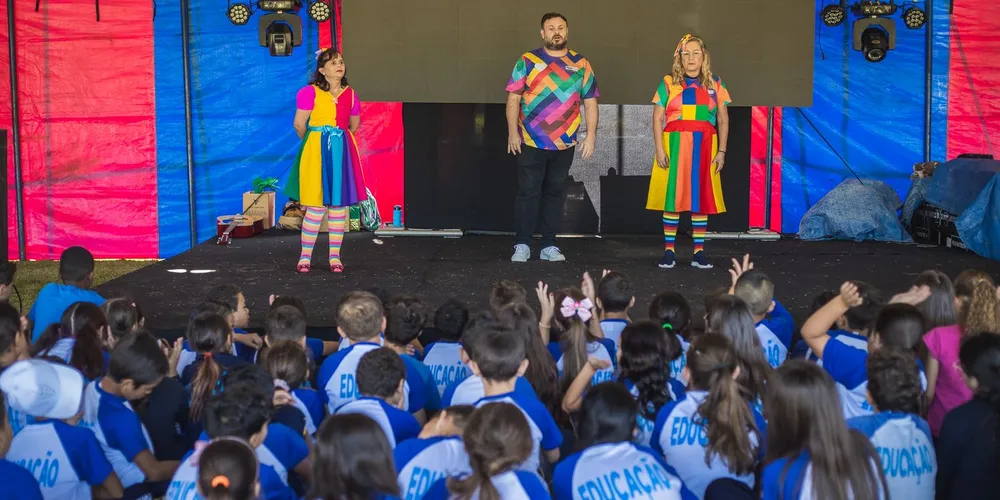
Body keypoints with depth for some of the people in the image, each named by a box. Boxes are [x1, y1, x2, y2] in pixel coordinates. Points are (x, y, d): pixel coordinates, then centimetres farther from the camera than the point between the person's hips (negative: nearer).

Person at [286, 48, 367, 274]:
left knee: (339, 205, 6)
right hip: (317, 153, -4)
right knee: (316, 207, -4)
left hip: (343, 153, 4)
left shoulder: (350, 95, 7)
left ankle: (335, 256, 15)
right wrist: (316, 142, 9)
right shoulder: (309, 92, -7)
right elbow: (299, 124, -5)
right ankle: (305, 256, 6)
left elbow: (354, 126, 18)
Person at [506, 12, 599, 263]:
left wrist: (591, 136, -1)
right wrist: (512, 132, -8)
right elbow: (513, 98, 0)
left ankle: (549, 245, 15)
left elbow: (590, 103, 6)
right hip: (530, 143, -2)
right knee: (528, 193, -1)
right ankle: (522, 245, 4)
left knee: (555, 193, 9)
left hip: (564, 144, 2)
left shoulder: (581, 64, 6)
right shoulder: (527, 61, 1)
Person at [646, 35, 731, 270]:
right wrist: (659, 150, -7)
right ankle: (668, 251, 5)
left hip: (704, 149, 2)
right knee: (672, 198, -1)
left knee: (701, 200, 3)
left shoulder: (715, 85, 8)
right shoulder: (669, 83, 3)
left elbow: (723, 120, 9)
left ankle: (699, 252, 8)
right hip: (674, 146, -2)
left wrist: (721, 151, 2)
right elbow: (657, 118, 1)